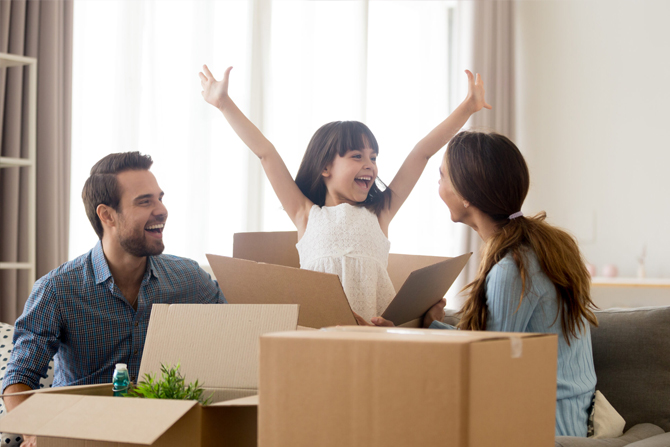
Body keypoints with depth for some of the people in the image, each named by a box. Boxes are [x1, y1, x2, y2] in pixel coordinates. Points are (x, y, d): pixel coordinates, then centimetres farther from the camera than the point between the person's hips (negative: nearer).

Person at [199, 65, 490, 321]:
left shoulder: (378, 213, 18)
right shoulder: (307, 214, 15)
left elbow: (423, 152, 19)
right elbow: (266, 154, 14)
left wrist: (467, 108, 20)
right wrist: (224, 104, 15)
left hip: (376, 326, 2)